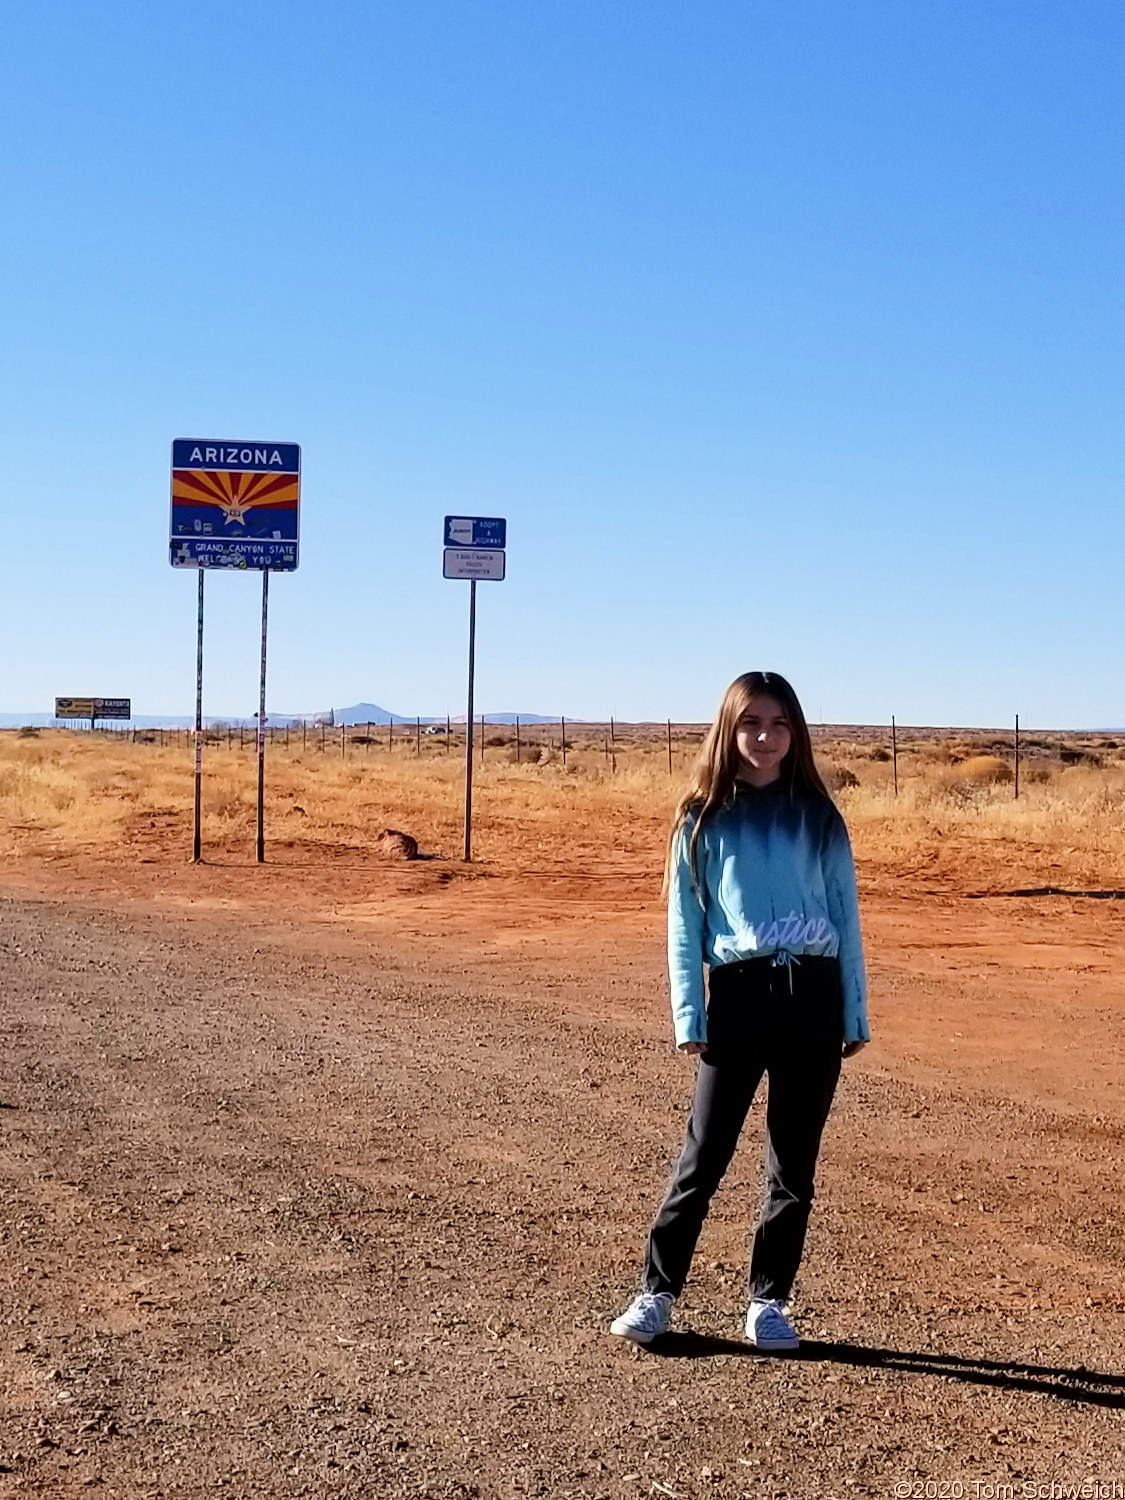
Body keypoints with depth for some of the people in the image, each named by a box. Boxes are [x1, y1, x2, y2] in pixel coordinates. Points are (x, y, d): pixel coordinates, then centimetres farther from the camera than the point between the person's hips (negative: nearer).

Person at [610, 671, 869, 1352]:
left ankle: (769, 1301, 19)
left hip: (813, 996, 2)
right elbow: (684, 924, 4)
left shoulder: (818, 819, 8)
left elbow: (846, 917, 9)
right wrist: (689, 1018, -4)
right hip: (737, 995, -1)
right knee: (704, 1155, 0)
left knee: (794, 1164, 7)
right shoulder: (704, 820, 5)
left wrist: (856, 1014, 6)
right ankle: (658, 1293, 12)